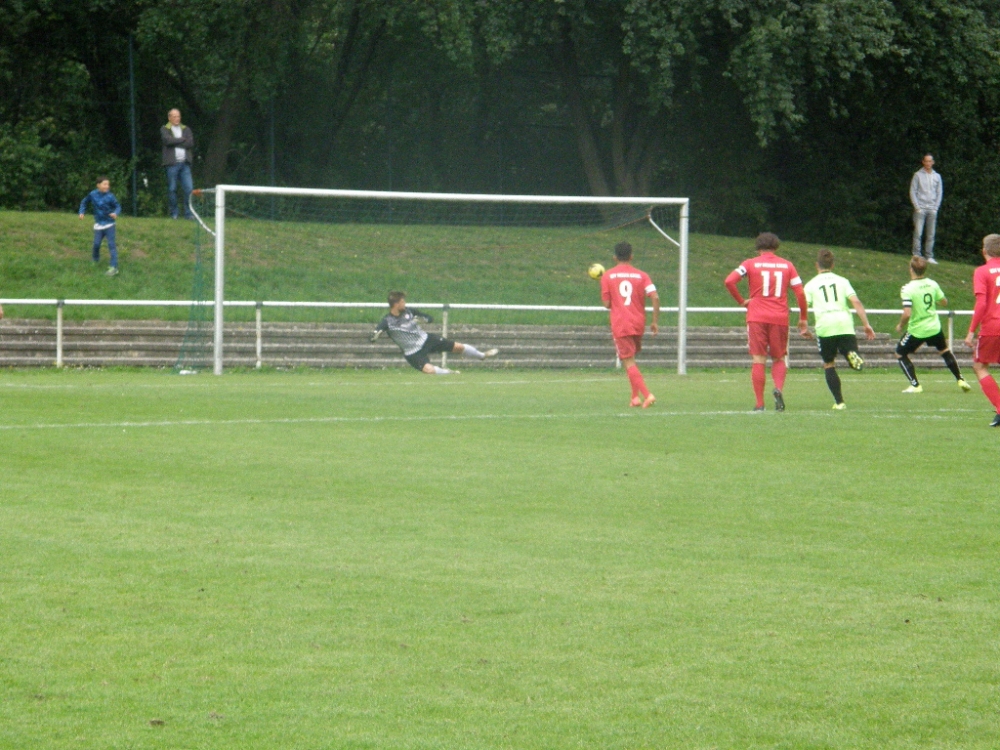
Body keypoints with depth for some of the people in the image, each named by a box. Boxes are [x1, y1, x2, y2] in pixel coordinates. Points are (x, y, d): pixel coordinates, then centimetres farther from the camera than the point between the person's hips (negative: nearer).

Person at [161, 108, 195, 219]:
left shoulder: (186, 129, 16)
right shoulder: (165, 129, 7)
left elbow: (190, 143, 1)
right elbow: (167, 140, -13)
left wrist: (175, 141, -5)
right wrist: (182, 139, -3)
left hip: (184, 163, 2)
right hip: (172, 163, -2)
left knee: (189, 188, -6)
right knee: (172, 189, -1)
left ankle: (189, 213, -2)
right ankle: (174, 213, 8)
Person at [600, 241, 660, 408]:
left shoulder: (607, 276, -1)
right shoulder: (641, 275, 3)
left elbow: (606, 304, -2)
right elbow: (655, 298, -8)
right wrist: (655, 321, -2)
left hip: (620, 325, -3)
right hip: (639, 324, 3)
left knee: (629, 363, -4)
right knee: (631, 359, 23)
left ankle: (646, 394, -21)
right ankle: (636, 396, 16)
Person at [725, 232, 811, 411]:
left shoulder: (750, 264, 4)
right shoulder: (787, 265, 9)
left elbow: (729, 281, -11)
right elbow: (800, 294, 5)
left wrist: (741, 301, 1)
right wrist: (803, 320, 12)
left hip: (757, 317, -1)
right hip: (780, 318, 1)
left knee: (759, 360, 2)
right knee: (779, 359, 14)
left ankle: (760, 404, -3)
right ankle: (778, 388, -14)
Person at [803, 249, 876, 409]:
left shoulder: (811, 285, 14)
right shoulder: (842, 281, 17)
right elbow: (856, 303, 5)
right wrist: (866, 325, 5)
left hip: (824, 327, -1)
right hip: (845, 324, 1)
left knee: (829, 365, 13)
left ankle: (839, 401, 6)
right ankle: (854, 357, -32)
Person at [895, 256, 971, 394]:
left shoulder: (908, 289, -21)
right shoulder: (932, 284, -4)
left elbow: (907, 314, -26)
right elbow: (944, 302, 8)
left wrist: (900, 325, -8)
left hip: (917, 330, -5)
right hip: (935, 328, 5)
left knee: (900, 354, 14)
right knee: (944, 351, 28)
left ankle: (915, 385, 6)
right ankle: (961, 380, 27)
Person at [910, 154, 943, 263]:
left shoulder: (937, 176, 12)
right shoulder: (918, 175, 3)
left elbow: (939, 193, 13)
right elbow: (912, 192, 1)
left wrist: (936, 207, 2)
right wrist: (917, 207, -8)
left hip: (932, 209, 3)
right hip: (920, 209, -3)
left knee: (931, 235, 2)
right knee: (918, 233, -9)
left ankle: (929, 257, 4)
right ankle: (916, 256, -8)